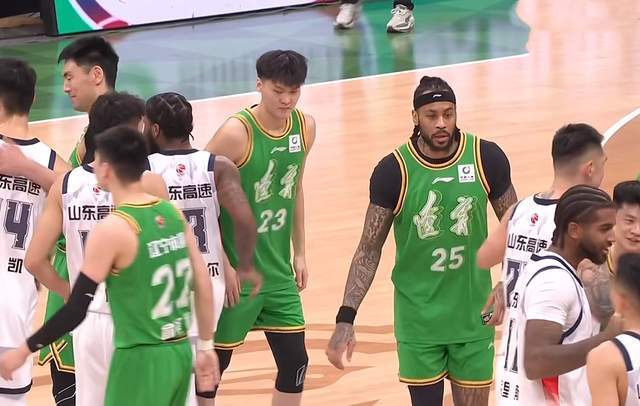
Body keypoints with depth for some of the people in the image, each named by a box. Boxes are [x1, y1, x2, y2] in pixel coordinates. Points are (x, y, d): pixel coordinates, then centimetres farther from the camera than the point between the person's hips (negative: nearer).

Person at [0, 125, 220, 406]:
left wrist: (23, 352, -7)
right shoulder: (173, 213, 4)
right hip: (179, 352, 7)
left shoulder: (112, 229, -16)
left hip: (140, 359, -7)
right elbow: (203, 285, 8)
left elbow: (76, 311, -16)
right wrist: (206, 346, 18)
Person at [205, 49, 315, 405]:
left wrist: (299, 253, 15)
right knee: (214, 363, 4)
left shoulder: (305, 127, 1)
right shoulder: (236, 134, -19)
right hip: (236, 273, -6)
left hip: (279, 272, 6)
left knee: (295, 363, 6)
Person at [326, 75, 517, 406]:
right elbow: (369, 250, -8)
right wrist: (346, 318, -16)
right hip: (418, 318, -1)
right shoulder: (394, 170, -14)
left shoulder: (486, 158, -10)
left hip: (473, 315, 1)